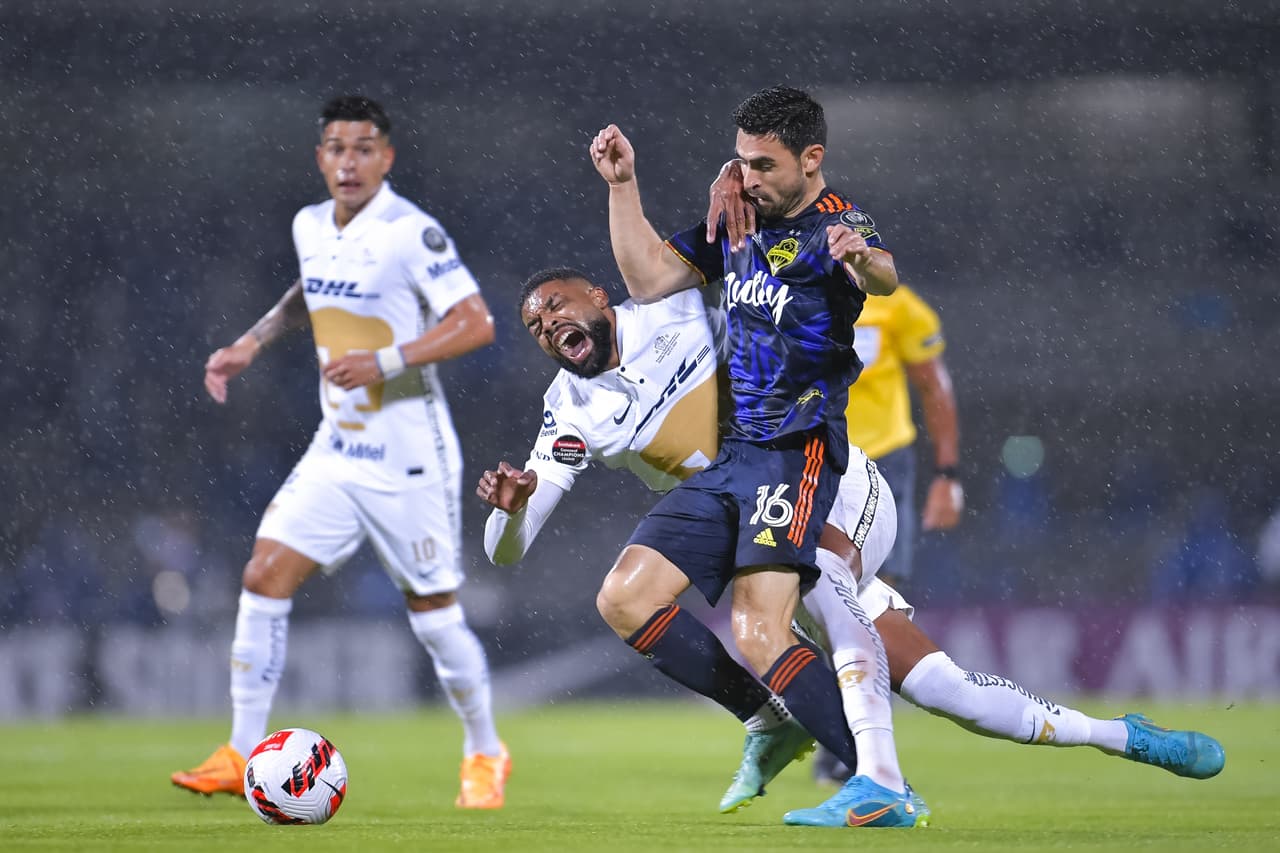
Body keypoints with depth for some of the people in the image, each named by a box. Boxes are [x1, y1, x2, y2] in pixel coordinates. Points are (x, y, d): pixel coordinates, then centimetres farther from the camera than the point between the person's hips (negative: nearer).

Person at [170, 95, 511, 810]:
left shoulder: (411, 233, -16)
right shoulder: (311, 226, 5)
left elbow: (477, 323, -19)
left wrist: (385, 360, -27)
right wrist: (252, 344, 17)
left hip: (409, 459, -6)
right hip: (336, 451, 6)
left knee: (434, 612, 1)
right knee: (265, 577, -6)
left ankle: (486, 755, 23)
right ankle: (242, 757, 0)